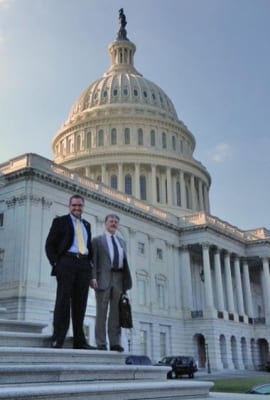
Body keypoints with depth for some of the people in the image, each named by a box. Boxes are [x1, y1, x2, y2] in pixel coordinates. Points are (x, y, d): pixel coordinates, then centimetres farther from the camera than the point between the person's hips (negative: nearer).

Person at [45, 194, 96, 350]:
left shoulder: (86, 225, 23)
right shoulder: (60, 221, 9)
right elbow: (50, 245, 3)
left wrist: (91, 263, 10)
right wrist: (56, 263, -8)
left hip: (84, 265, 4)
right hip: (66, 262, -4)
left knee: (80, 302, 1)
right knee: (63, 300, -8)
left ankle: (79, 341, 3)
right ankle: (58, 340, -6)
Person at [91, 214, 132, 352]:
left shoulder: (121, 242, 22)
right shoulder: (97, 240, 9)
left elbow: (125, 262, 17)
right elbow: (93, 260, 0)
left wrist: (127, 282, 9)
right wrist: (93, 277, -12)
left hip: (118, 278, 4)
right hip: (104, 278, -4)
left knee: (116, 312, 2)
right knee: (102, 311, -2)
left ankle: (115, 343, 4)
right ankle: (101, 343, 0)